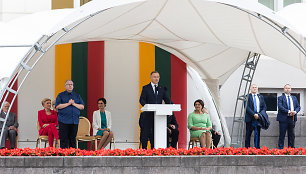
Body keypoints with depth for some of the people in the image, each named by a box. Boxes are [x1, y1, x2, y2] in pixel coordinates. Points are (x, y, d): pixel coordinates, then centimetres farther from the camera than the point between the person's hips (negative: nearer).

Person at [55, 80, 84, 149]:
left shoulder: (77, 96, 17)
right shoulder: (61, 95, 7)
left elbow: (82, 107, 9)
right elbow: (57, 106, -6)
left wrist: (74, 104, -6)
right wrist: (68, 103, -9)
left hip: (74, 121, 3)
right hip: (64, 121, -3)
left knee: (73, 139, 4)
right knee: (64, 139, -6)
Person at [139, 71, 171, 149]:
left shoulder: (162, 89, 15)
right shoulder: (146, 88, 5)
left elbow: (167, 100, 12)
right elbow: (142, 100, -3)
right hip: (148, 114, -3)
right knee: (146, 132, -3)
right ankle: (144, 149, 2)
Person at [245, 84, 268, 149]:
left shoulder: (260, 97, 14)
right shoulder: (247, 97, 1)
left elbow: (264, 107, 12)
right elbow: (247, 107, -9)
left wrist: (260, 114, -5)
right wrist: (254, 114, -17)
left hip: (258, 117, 3)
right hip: (250, 118, -3)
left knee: (257, 134, 1)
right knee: (248, 134, 2)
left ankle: (257, 148, 3)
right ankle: (247, 148, 7)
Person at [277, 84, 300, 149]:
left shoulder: (294, 98, 17)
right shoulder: (280, 98, 2)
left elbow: (298, 107, 13)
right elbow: (280, 107, -12)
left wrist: (295, 111, -8)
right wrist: (288, 111, -20)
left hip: (292, 118, 4)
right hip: (283, 118, -4)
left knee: (292, 135, 7)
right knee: (282, 135, -2)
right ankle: (280, 148, 2)